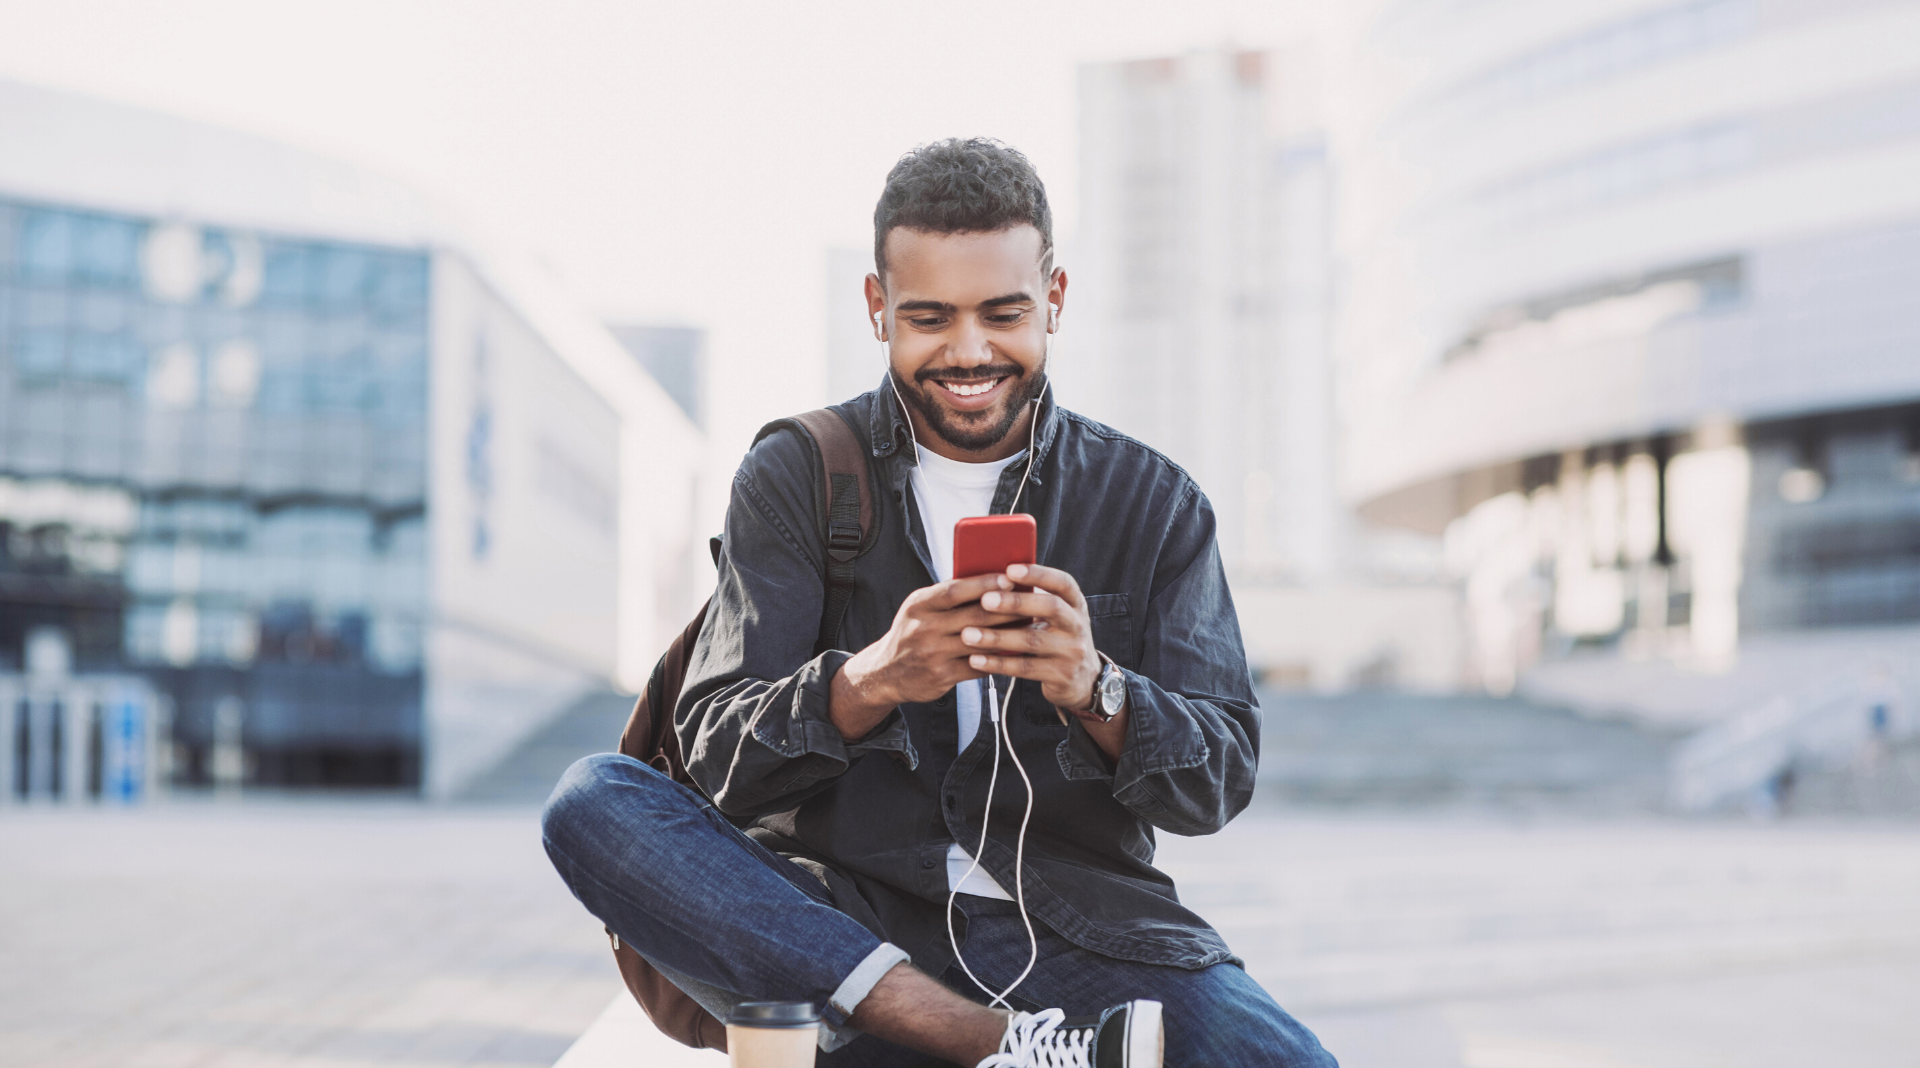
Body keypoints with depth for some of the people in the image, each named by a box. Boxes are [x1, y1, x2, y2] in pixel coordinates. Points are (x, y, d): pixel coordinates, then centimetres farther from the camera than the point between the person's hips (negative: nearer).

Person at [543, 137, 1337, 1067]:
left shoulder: (1152, 502, 8)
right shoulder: (794, 478, 6)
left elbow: (1220, 781, 1)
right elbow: (718, 758, -4)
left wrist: (1095, 692, -21)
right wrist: (871, 682, -25)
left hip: (1072, 924, -1)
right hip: (844, 917, 2)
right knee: (592, 802, -27)